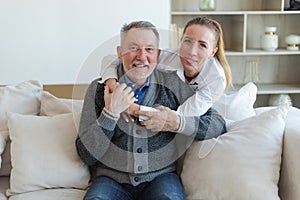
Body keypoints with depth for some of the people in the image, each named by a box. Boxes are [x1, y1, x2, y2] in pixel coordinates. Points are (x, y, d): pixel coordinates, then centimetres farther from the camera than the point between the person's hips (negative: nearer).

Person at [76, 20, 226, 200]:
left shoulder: (172, 83, 5)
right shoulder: (100, 88, 3)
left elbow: (219, 125, 4)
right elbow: (87, 156, -2)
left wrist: (177, 123, -11)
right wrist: (110, 112, -15)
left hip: (160, 177, 0)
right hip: (112, 179, 0)